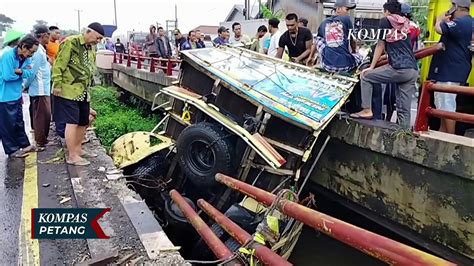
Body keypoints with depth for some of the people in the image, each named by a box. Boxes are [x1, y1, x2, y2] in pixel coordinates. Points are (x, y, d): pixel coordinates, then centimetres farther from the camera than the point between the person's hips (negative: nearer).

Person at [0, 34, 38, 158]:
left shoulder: (26, 57, 1)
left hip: (16, 95, 8)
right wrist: (23, 72, -11)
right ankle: (12, 150, 13)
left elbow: (30, 73, -5)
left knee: (19, 121, 17)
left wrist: (20, 71, -24)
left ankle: (24, 144, 29)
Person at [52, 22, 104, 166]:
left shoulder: (91, 49, 15)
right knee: (72, 123, -6)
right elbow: (59, 65, -15)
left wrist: (89, 85, 20)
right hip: (69, 91, -9)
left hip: (83, 93, 9)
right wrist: (57, 85, -16)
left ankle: (78, 149, 30)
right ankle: (72, 156, 2)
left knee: (83, 122, 14)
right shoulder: (71, 43, -12)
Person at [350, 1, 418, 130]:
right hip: (413, 70, 7)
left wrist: (371, 67, 10)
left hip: (400, 69, -6)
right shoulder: (406, 24, 24)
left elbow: (380, 46, 6)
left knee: (365, 76, 9)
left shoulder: (385, 21, 8)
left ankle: (367, 110, 5)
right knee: (404, 109, 8)